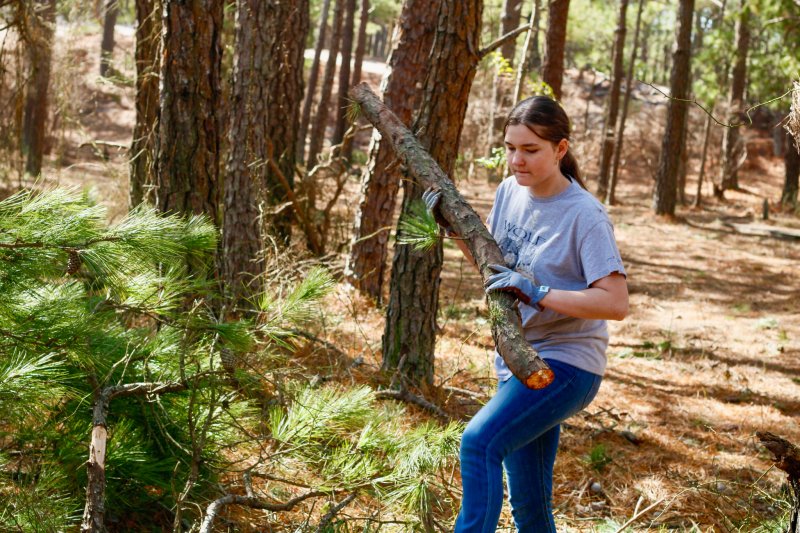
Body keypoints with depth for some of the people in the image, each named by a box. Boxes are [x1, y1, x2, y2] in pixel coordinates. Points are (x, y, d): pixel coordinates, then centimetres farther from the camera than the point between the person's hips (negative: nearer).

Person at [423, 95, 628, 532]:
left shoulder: (585, 216, -18)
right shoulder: (509, 192, 4)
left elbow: (615, 303, -23)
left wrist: (539, 292, -31)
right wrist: (453, 226, 4)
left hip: (566, 363, -7)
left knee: (479, 442, -29)